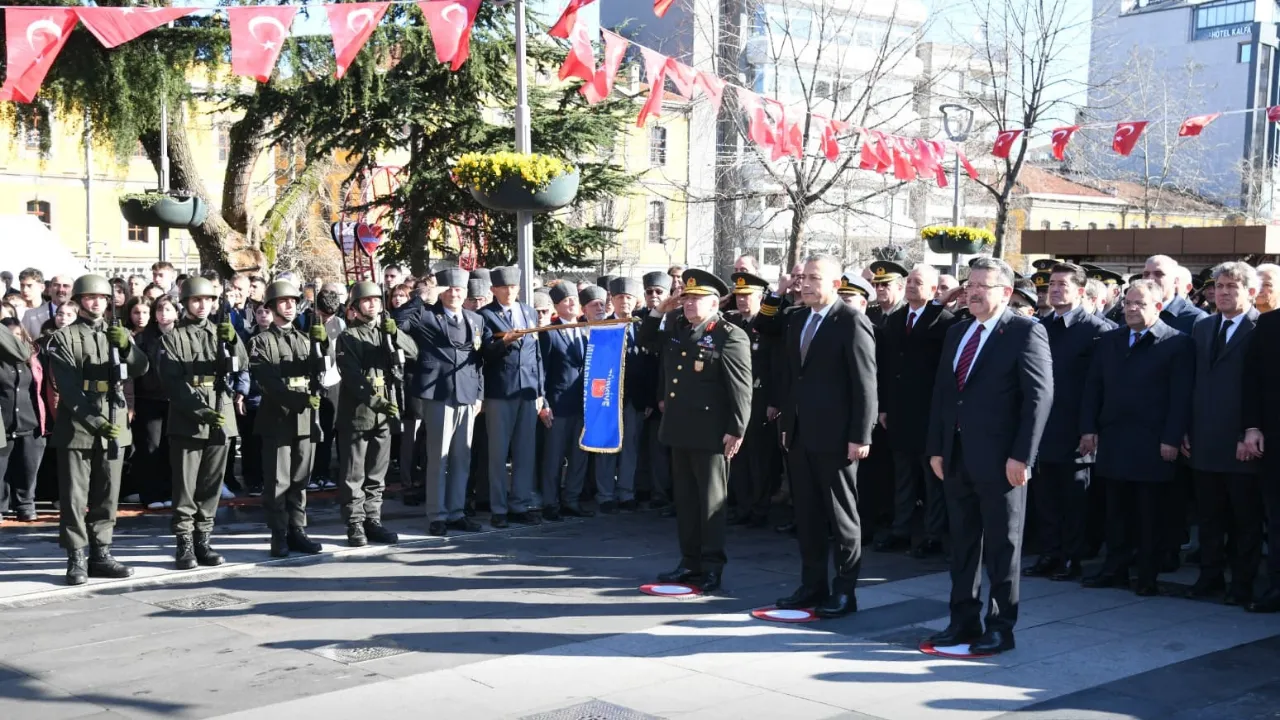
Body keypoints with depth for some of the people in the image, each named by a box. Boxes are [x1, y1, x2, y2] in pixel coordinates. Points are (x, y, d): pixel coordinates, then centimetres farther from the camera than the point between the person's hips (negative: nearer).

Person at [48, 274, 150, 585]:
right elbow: (68, 387, -10)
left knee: (107, 495, 8)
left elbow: (140, 369, -1)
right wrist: (92, 420, -20)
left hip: (114, 425, 4)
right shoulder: (64, 337, 0)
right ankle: (75, 559, 3)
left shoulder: (119, 334, 14)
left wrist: (127, 347, -21)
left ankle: (101, 554, 15)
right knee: (74, 497, -2)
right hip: (76, 426, -4)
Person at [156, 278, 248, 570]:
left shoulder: (222, 332, 13)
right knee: (185, 486, -3)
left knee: (211, 485, 7)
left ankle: (203, 540, 15)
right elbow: (172, 383, -6)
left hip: (221, 419, 3)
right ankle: (184, 543, 2)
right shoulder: (173, 338, 3)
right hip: (187, 421, -3)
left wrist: (233, 341, -21)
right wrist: (200, 411, -17)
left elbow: (242, 366, -2)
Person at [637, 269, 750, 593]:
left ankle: (712, 566, 8)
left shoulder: (730, 336, -11)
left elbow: (741, 389, -14)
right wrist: (659, 312, 13)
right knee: (685, 499, 13)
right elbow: (645, 340, 29)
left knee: (711, 500, 1)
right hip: (679, 430, 8)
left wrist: (736, 430, -18)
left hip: (711, 433, -8)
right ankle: (690, 562, 22)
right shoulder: (676, 327, 12)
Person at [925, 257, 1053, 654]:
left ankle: (1001, 627, 13)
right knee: (962, 543, 13)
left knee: (1002, 546, 4)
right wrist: (936, 447, 10)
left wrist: (1021, 456, -18)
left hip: (999, 459, -7)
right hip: (957, 457, 7)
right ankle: (964, 620, 22)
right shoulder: (956, 333, 14)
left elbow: (1039, 396, -13)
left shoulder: (1025, 332, -8)